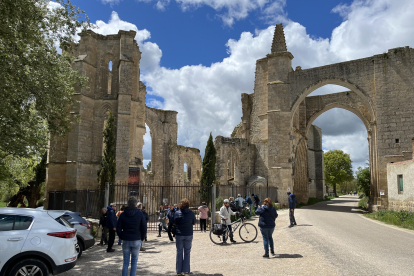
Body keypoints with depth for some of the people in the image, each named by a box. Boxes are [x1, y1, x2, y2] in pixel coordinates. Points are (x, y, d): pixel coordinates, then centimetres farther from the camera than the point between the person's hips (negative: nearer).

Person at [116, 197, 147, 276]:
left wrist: (122, 238, 11)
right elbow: (144, 228, -5)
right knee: (134, 261, 10)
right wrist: (141, 239, 7)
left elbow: (118, 229, 0)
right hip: (136, 241, -2)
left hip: (126, 240, 2)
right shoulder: (140, 214, -6)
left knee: (125, 262, 11)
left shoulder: (123, 214, 0)